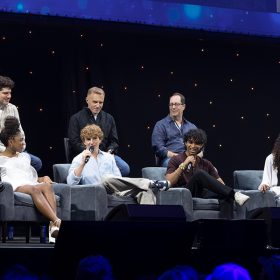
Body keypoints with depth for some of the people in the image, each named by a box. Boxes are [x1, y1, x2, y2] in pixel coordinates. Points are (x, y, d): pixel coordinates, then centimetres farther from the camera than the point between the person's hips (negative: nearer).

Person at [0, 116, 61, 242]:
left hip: (31, 184, 4)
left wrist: (44, 178, 9)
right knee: (34, 189, -39)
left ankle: (53, 226, -52)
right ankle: (57, 221, -56)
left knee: (47, 185, -33)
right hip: (15, 187, -4)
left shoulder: (24, 156, 36)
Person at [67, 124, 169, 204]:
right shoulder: (78, 159, 12)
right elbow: (71, 183, -3)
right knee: (107, 179, -38)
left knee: (146, 190, -24)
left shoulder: (109, 157, 25)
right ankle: (150, 183, -38)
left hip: (118, 192, 4)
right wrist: (82, 163, -13)